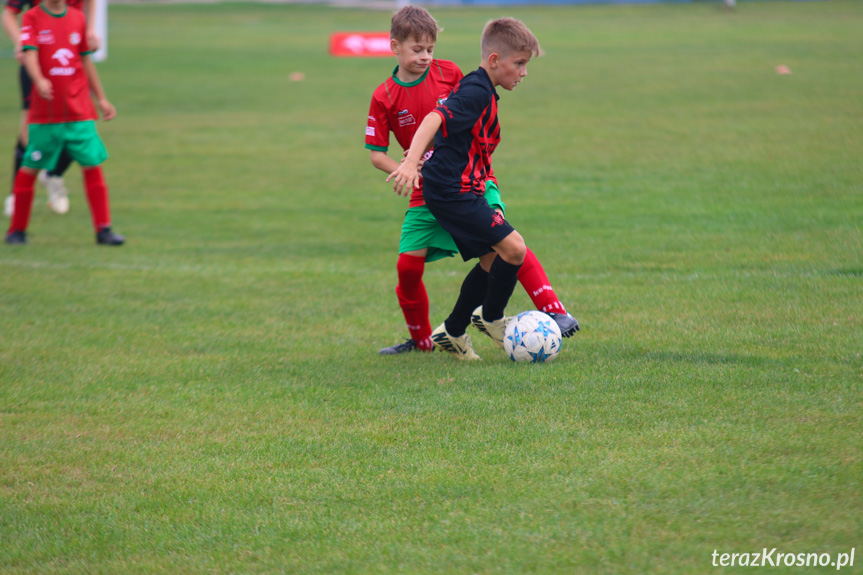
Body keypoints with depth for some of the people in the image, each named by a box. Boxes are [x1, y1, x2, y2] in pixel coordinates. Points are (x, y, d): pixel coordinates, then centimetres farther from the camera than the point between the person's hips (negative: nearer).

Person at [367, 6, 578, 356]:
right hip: (427, 192, 2)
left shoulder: (448, 73, 0)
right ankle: (420, 339, 19)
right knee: (408, 264, -4)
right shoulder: (385, 98, -2)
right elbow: (376, 154, 2)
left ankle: (554, 311, -25)